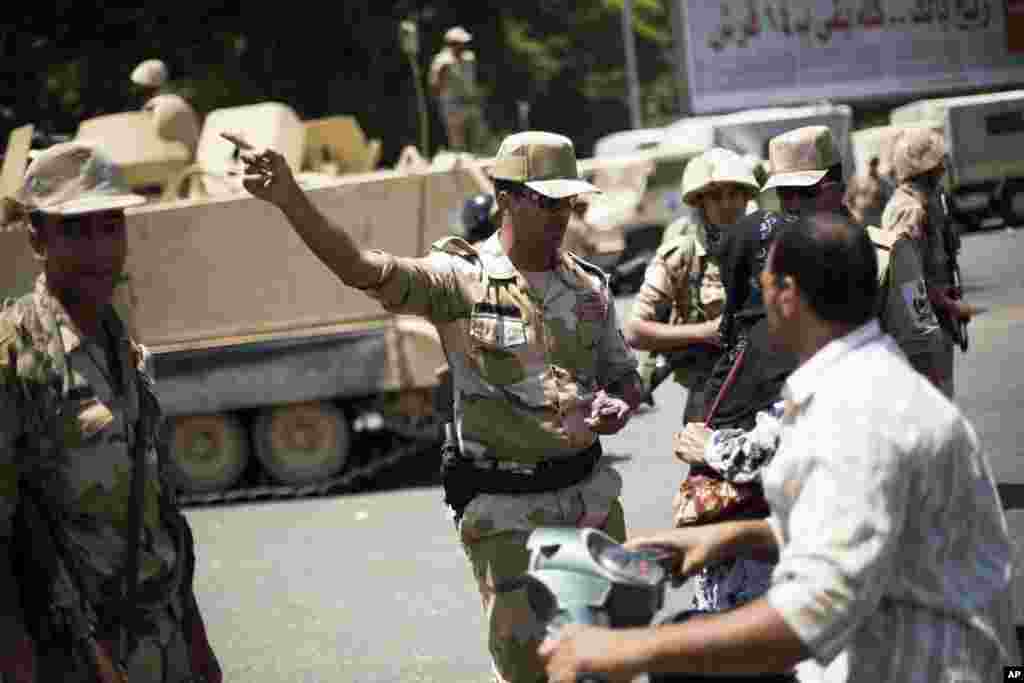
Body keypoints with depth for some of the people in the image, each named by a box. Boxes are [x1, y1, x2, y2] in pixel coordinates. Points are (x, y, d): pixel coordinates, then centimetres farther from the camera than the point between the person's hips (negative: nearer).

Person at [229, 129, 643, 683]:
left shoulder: (589, 286, 4)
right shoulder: (461, 280, -12)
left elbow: (625, 376, 16)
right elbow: (362, 268, -27)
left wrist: (618, 407, -9)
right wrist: (290, 199, -42)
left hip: (591, 498, 5)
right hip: (507, 511, -5)